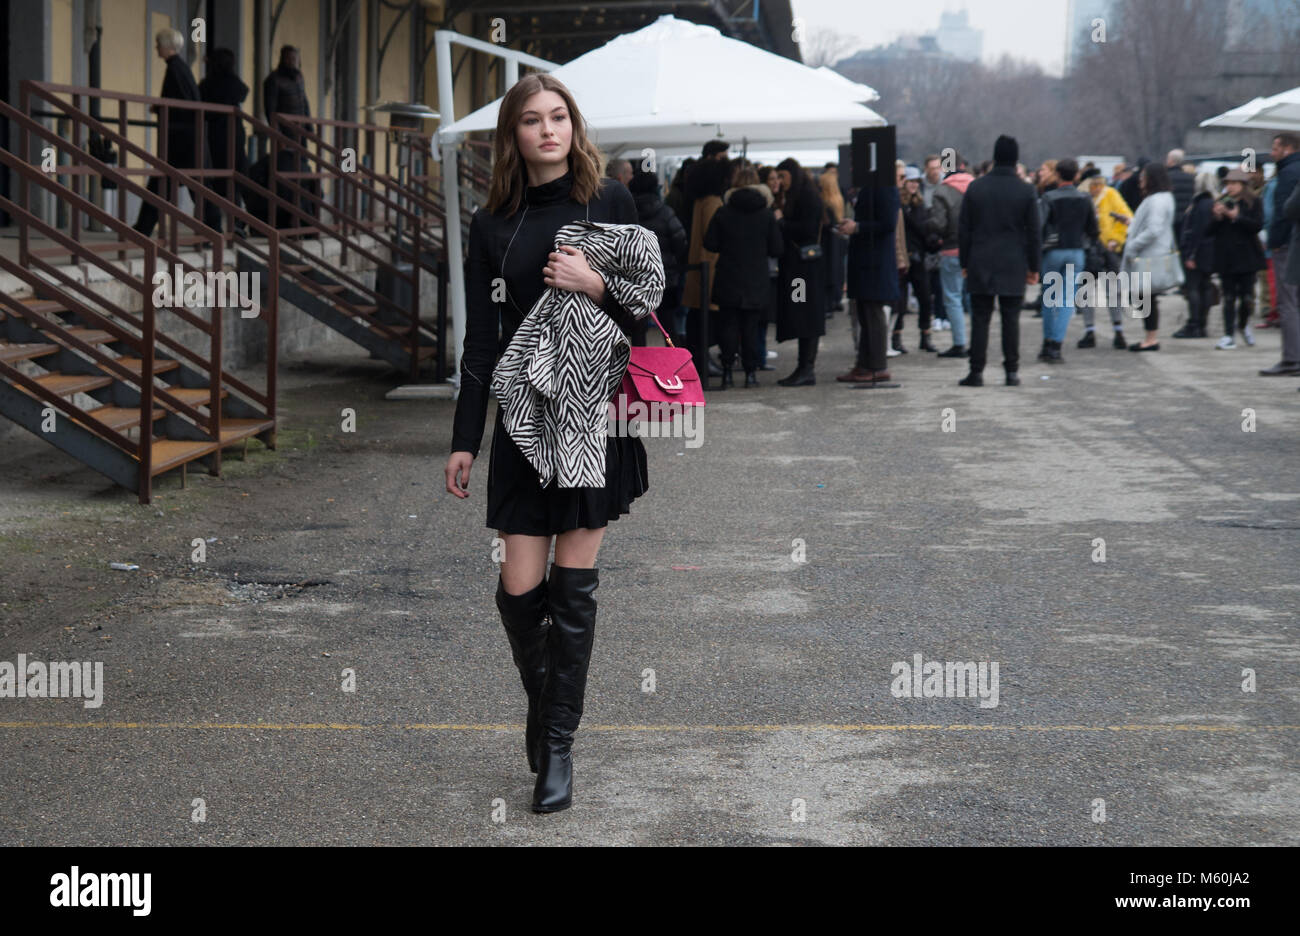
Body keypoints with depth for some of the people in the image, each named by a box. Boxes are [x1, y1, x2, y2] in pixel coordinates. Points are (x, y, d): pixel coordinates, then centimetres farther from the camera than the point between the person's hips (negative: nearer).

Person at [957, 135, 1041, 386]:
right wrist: (1033, 266, 7)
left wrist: (964, 262, 10)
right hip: (1013, 266, 0)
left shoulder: (975, 188, -1)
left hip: (981, 264, 0)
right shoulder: (1026, 191, -4)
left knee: (980, 319, 2)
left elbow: (963, 229, 2)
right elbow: (1033, 232, -1)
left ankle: (977, 372, 0)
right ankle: (1012, 371, 5)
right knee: (1011, 319, 5)